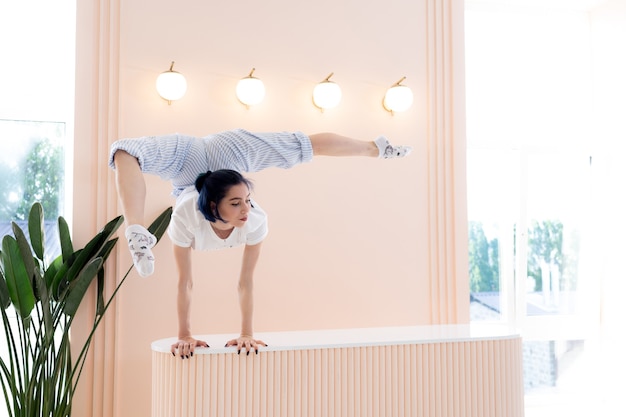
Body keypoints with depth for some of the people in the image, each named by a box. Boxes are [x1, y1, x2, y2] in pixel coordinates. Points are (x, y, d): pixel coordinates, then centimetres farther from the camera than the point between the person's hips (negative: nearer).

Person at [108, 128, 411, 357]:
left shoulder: (256, 220, -35)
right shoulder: (185, 220, -39)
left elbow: (245, 281, -27)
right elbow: (184, 283, -29)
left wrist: (247, 333, -24)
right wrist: (184, 335, -23)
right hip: (192, 164, -1)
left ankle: (375, 148, 16)